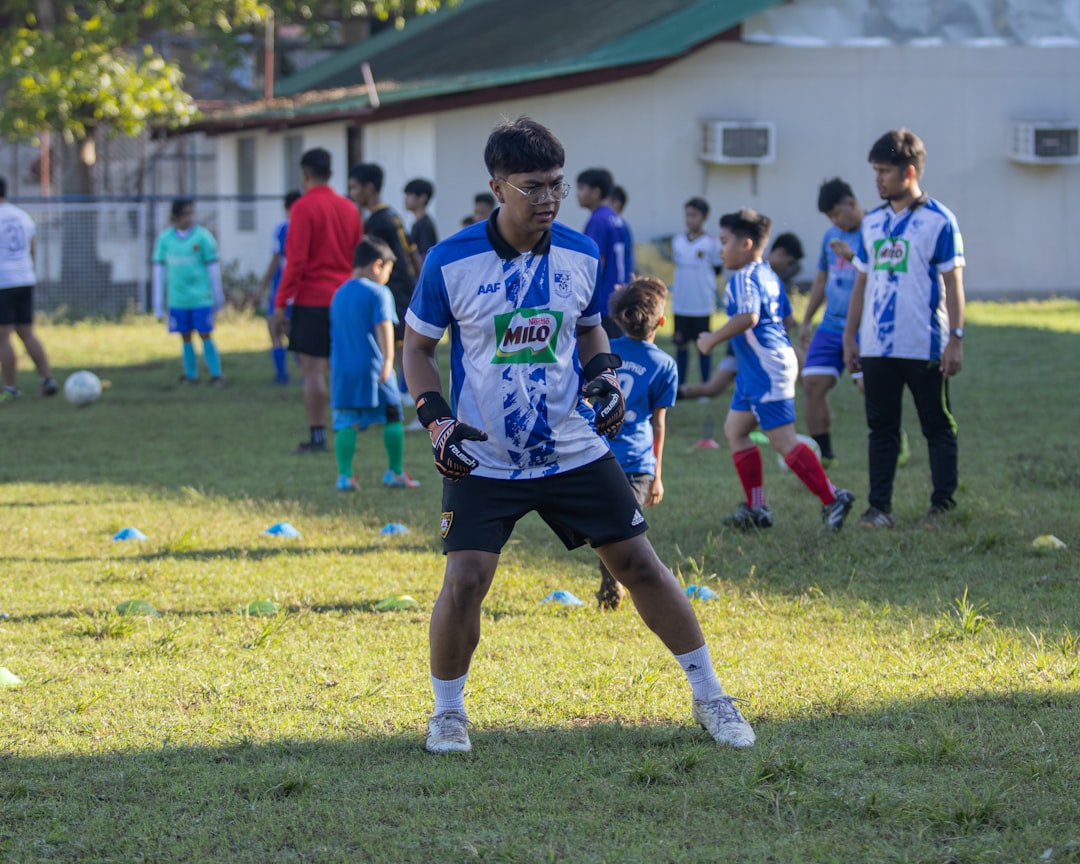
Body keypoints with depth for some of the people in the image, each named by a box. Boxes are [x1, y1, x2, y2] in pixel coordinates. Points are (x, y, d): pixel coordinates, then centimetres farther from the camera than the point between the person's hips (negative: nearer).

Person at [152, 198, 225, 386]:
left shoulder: (202, 236, -5)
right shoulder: (165, 238, 2)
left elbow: (213, 266, 1)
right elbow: (159, 268, 8)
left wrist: (218, 295, 3)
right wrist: (158, 299, 8)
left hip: (201, 298, -3)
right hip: (177, 299, 3)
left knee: (205, 335, -3)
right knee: (185, 337, 7)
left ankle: (216, 374, 2)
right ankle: (191, 375, 15)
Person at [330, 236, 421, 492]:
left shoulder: (338, 295, 16)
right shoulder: (379, 293, -5)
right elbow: (383, 327, -17)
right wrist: (388, 360, -24)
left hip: (342, 369, 5)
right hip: (372, 369, -5)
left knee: (346, 424, 2)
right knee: (392, 418, 10)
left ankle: (345, 475, -8)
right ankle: (395, 472, 13)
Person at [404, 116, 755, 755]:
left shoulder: (582, 254, -3)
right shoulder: (450, 263, -12)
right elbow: (417, 346, 1)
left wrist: (606, 375, -3)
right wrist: (438, 421, -11)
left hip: (575, 453, 3)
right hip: (482, 459, -2)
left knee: (639, 563, 1)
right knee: (464, 581, -14)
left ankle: (710, 696, 14)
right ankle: (448, 710, 10)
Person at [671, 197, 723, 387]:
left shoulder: (711, 243, -5)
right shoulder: (677, 241, 6)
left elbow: (717, 269, 1)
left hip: (702, 305, -4)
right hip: (681, 305, 4)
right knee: (681, 344, 7)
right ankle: (680, 385, 14)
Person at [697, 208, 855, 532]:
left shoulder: (744, 278, -15)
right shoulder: (768, 275, 17)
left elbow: (748, 317, -30)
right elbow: (785, 317, 23)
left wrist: (713, 339, -20)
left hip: (766, 370, -11)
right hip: (754, 371, 11)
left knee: (783, 440, -11)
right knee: (735, 430, 16)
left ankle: (832, 498, -13)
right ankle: (756, 509, 17)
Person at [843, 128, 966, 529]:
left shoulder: (938, 221, -5)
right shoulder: (872, 223, 11)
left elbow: (953, 284, -5)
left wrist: (956, 339, -11)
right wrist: (850, 337, 12)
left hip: (925, 346, -5)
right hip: (877, 346, 5)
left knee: (938, 427, 3)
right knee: (881, 429, 7)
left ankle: (943, 506, 7)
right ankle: (879, 507, 10)